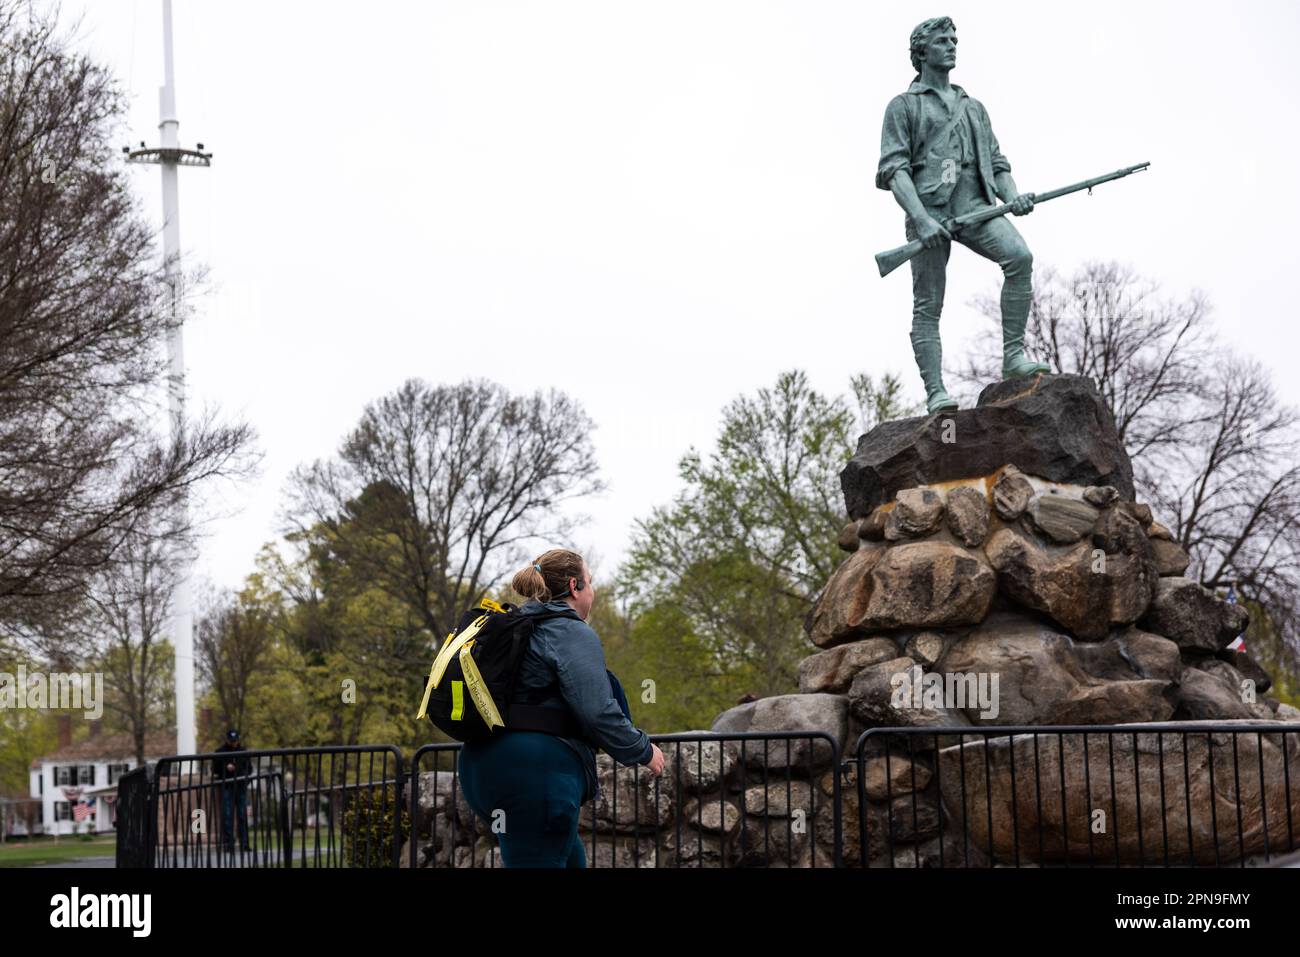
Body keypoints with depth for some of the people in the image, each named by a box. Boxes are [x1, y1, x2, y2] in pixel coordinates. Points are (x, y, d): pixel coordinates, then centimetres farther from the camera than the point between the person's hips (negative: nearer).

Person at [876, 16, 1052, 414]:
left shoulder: (974, 107, 27)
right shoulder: (904, 106, 11)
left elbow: (997, 163, 23)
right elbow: (893, 169, -2)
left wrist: (1013, 195, -1)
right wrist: (920, 218, -17)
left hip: (974, 205, 4)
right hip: (928, 208, -3)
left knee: (1019, 255, -24)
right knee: (928, 305, -7)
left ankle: (1013, 356, -23)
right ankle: (935, 393, -9)